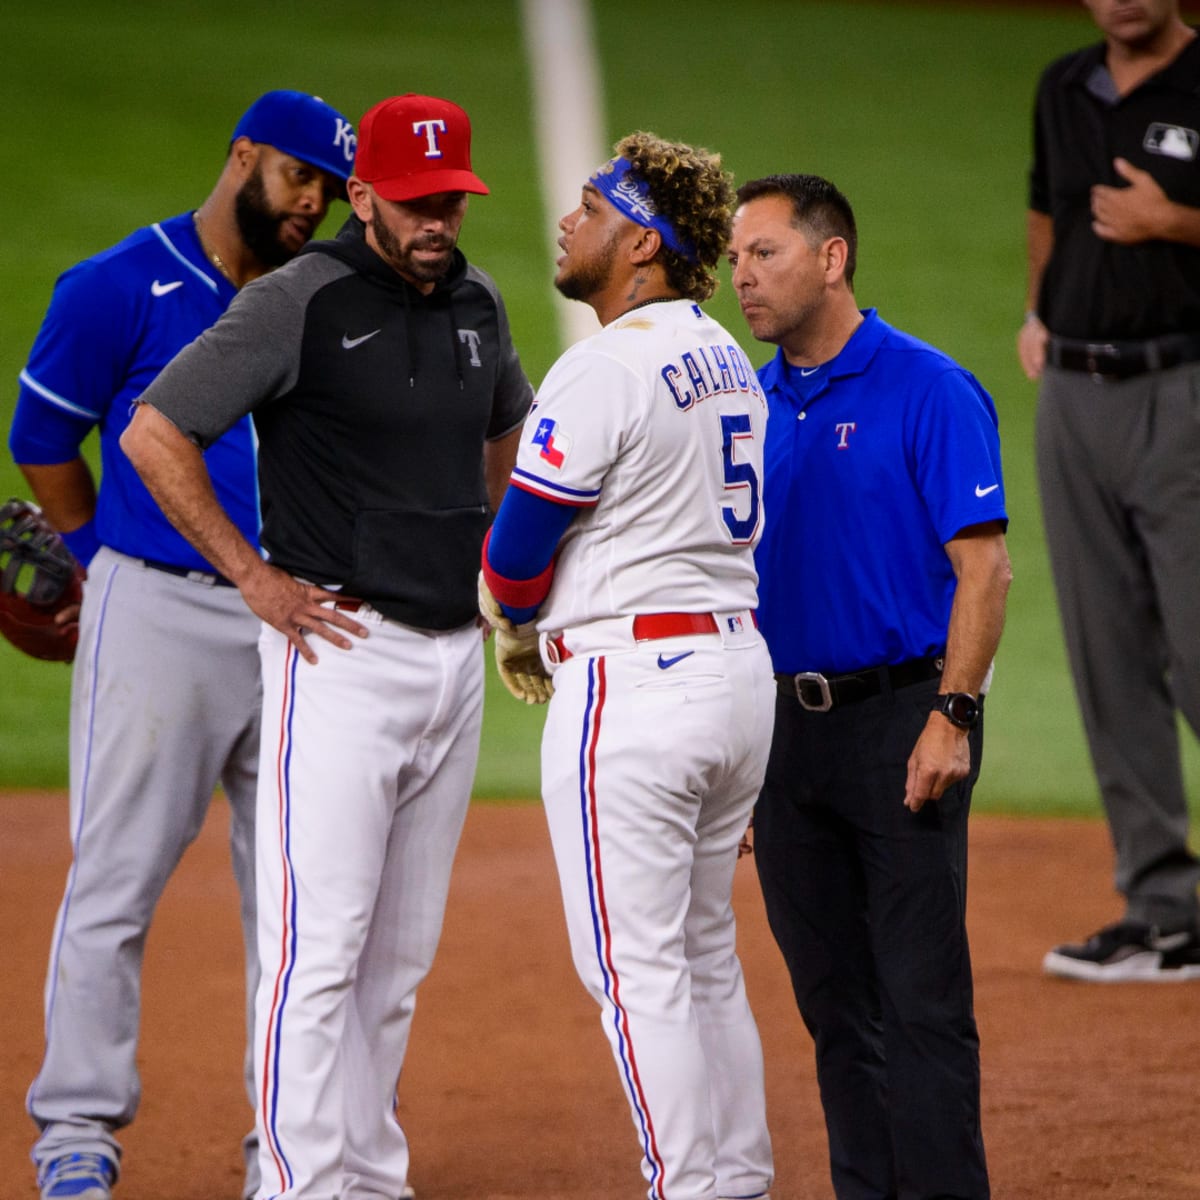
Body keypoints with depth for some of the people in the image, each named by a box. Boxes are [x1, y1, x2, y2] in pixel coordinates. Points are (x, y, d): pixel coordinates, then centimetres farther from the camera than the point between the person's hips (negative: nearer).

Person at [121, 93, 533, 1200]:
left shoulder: (476, 305, 11)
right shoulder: (301, 303, -11)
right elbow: (155, 433, -13)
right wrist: (255, 577, -12)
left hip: (454, 652, 7)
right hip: (341, 652, -7)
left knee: (402, 958, 11)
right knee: (320, 948, -11)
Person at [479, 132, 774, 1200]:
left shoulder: (604, 370, -16)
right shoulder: (727, 359, 13)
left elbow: (520, 544, -13)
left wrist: (518, 627, 8)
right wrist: (543, 620, 15)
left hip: (632, 681, -9)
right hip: (740, 665, 9)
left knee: (633, 962, -4)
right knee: (704, 952, 17)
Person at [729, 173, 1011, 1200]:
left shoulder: (929, 391, -8)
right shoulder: (752, 406, 11)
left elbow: (982, 565, -11)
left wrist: (951, 718, -19)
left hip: (901, 719, -6)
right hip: (785, 722, 6)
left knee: (922, 999, -7)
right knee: (834, 1000, 10)